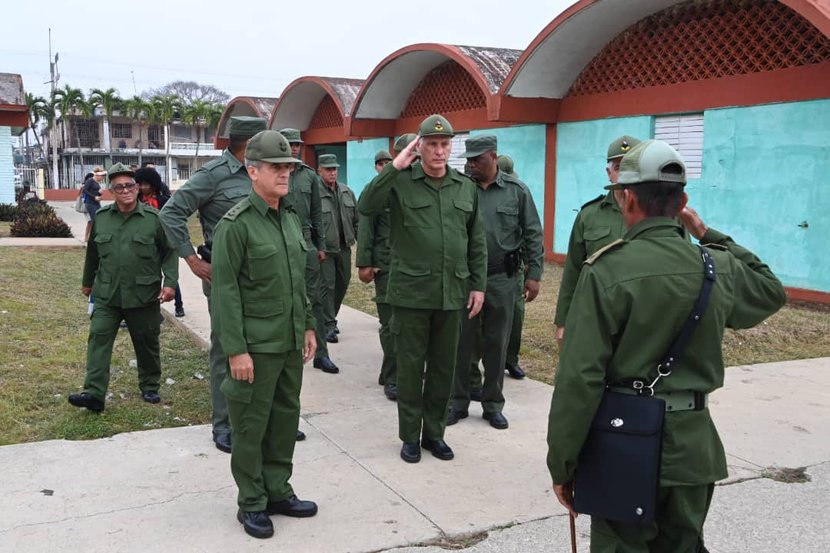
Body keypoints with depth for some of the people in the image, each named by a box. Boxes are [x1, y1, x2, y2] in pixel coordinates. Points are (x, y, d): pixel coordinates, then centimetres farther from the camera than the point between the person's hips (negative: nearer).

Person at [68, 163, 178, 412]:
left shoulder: (154, 218, -6)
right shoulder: (101, 217, 4)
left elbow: (170, 252, -3)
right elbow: (92, 253, 16)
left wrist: (170, 282, -13)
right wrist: (87, 282, 25)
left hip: (144, 296, -2)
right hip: (106, 295, 2)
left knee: (147, 343, 10)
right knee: (98, 339, -7)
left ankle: (150, 387, 28)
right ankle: (94, 394, -6)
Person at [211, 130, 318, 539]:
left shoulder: (291, 218, 11)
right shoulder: (236, 225, -12)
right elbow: (225, 291, -14)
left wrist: (308, 326, 15)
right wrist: (235, 350, -16)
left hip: (291, 343, 7)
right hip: (256, 346, -7)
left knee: (286, 418, 14)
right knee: (251, 425, 5)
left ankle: (278, 492, 29)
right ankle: (251, 504, 19)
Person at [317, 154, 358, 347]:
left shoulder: (347, 192, 10)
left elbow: (356, 220, 15)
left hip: (344, 248, 6)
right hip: (324, 249, -6)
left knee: (342, 284, 13)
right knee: (327, 285, -6)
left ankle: (330, 318, 29)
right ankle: (329, 325, 0)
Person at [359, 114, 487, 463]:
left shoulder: (467, 187, 8)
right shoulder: (401, 182, -3)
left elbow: (477, 241, 11)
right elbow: (366, 207, -19)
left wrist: (478, 285, 7)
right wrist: (394, 167, -20)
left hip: (453, 293, 4)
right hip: (411, 292, -3)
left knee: (443, 367, 12)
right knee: (410, 366, 7)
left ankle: (434, 432, 27)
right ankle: (409, 435, 21)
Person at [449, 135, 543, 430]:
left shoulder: (517, 190, -1)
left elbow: (533, 235, 2)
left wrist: (534, 274, -3)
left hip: (502, 278, 0)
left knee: (496, 344, 10)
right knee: (461, 342, 7)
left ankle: (493, 405, 23)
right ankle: (458, 401, 21)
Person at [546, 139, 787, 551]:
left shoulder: (606, 271, -16)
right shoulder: (718, 268, -2)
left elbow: (579, 380, -18)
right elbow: (772, 292, 23)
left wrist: (561, 466, -9)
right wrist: (709, 236, 18)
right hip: (693, 446, 5)